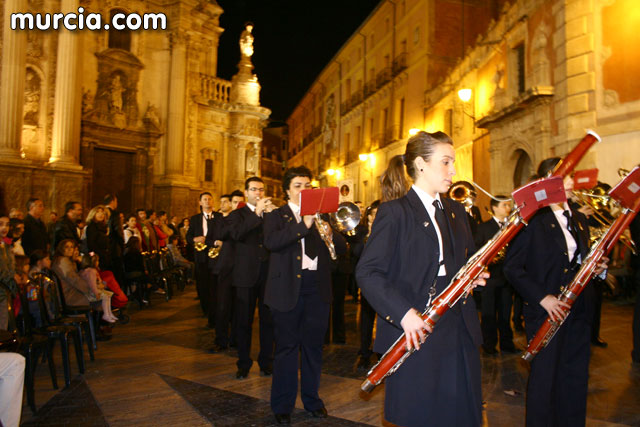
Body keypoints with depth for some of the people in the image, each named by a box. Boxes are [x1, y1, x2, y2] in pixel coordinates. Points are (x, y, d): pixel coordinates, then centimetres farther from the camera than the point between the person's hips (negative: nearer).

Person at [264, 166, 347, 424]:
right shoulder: (276, 215, 3)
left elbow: (342, 248, 6)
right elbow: (271, 242, -18)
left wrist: (330, 234, -15)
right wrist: (304, 225, -24)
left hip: (317, 288, 3)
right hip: (288, 288, -3)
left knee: (313, 345, 12)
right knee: (287, 347, 5)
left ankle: (312, 399, 29)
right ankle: (282, 405, 21)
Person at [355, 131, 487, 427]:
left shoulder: (456, 211, 13)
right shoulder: (395, 212, -9)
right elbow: (367, 272, -14)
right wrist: (403, 313, -26)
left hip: (459, 331, 6)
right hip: (416, 334, -6)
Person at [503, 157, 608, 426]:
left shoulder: (579, 219, 13)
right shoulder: (533, 219, -9)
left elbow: (581, 261, 21)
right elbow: (512, 267, -12)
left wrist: (597, 267, -1)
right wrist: (540, 297, -18)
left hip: (579, 311, 7)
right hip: (546, 311, -6)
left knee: (576, 378, 14)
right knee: (545, 378, 4)